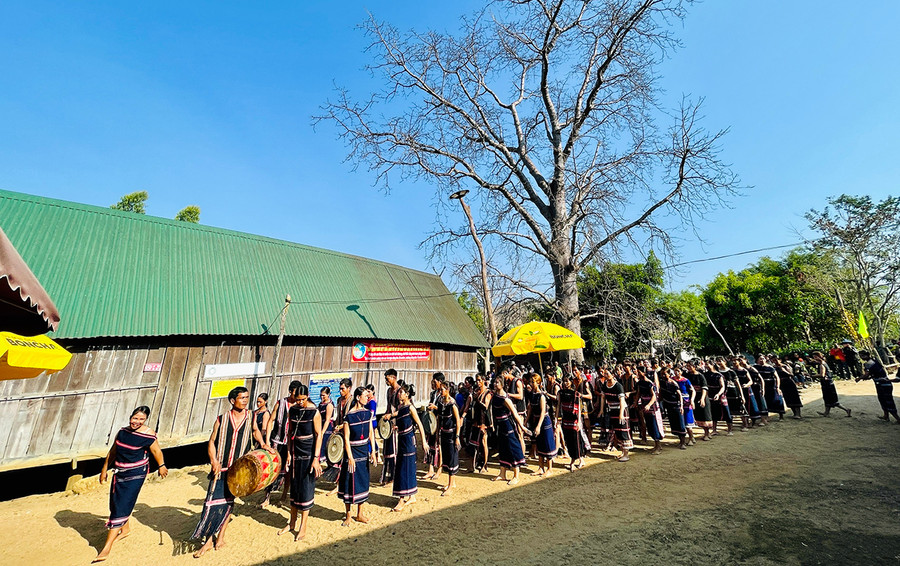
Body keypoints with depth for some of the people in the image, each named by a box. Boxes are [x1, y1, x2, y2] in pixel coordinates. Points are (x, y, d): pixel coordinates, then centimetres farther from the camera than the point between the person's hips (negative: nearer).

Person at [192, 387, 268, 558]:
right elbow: (211, 442, 0)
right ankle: (208, 540, 18)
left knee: (228, 502, 11)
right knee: (213, 502, -1)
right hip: (220, 468, -1)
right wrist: (214, 461, -14)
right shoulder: (221, 419, -5)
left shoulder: (251, 417, -1)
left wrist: (263, 444, 5)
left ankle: (220, 537, 27)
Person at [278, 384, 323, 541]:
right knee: (294, 486, 15)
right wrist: (288, 454, 6)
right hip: (295, 452, 5)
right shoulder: (292, 410, 1)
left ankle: (303, 527, 17)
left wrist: (316, 458, -17)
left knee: (306, 487, 2)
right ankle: (292, 522, 33)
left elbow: (319, 435, -14)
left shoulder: (314, 412, -15)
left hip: (309, 453, -5)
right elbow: (290, 432, 9)